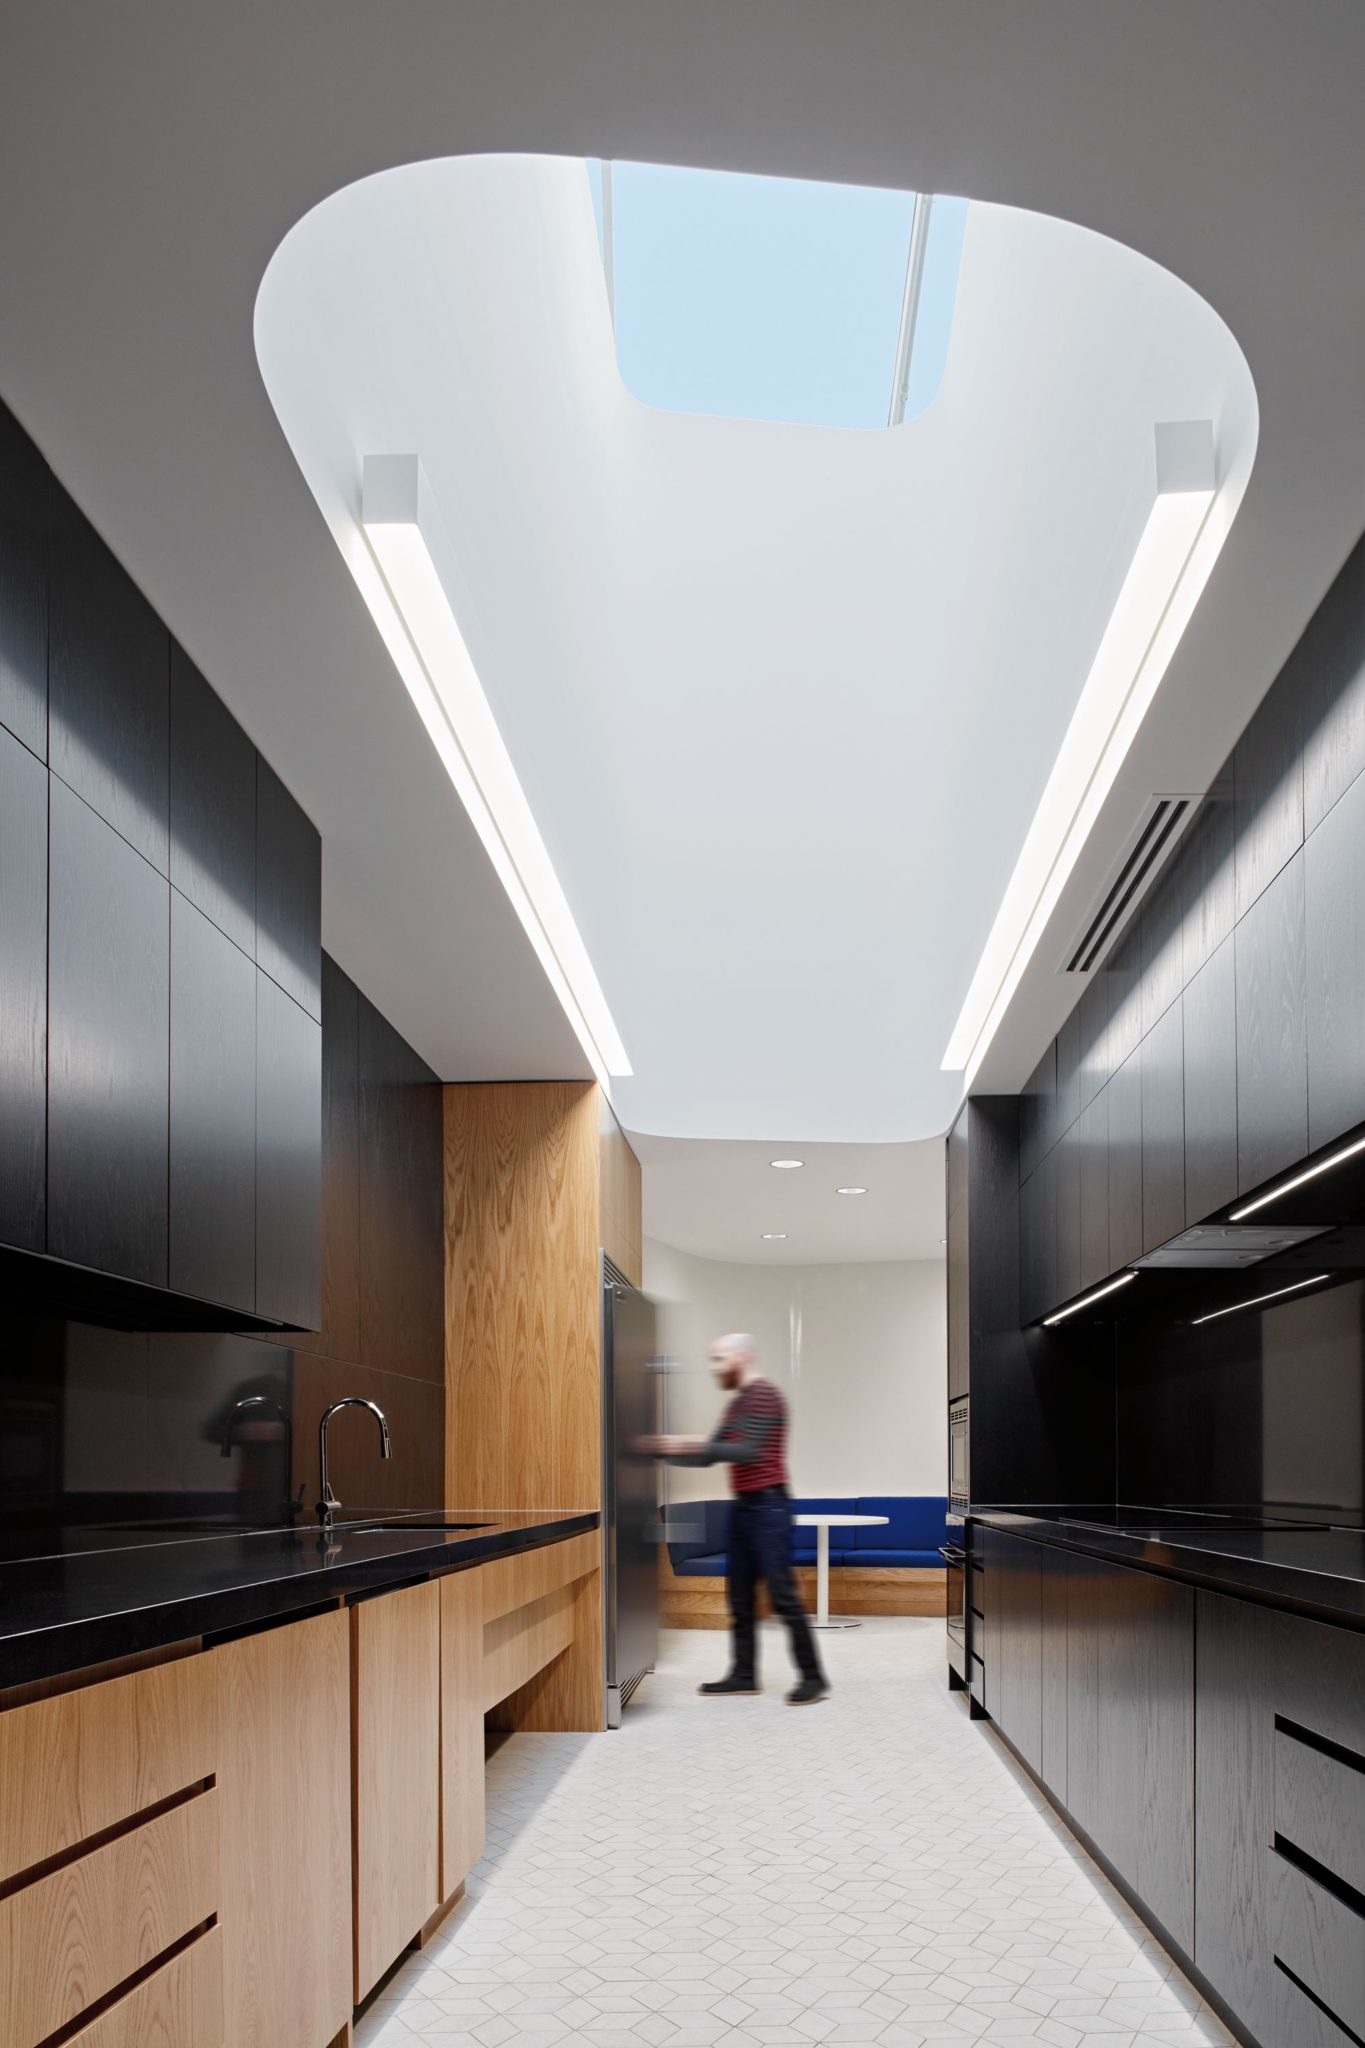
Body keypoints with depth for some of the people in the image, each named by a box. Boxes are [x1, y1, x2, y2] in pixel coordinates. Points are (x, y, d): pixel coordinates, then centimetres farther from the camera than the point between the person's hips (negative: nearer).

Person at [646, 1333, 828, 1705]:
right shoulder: (738, 1403, 18)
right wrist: (667, 1451, 11)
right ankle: (744, 1674, 14)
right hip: (743, 1507, 10)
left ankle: (813, 1678, -5)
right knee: (739, 1596, 9)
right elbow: (711, 1455, 19)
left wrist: (691, 1444, -22)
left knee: (783, 1597, -9)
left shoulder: (763, 1395, -13)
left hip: (768, 1507, -10)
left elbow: (747, 1451, -23)